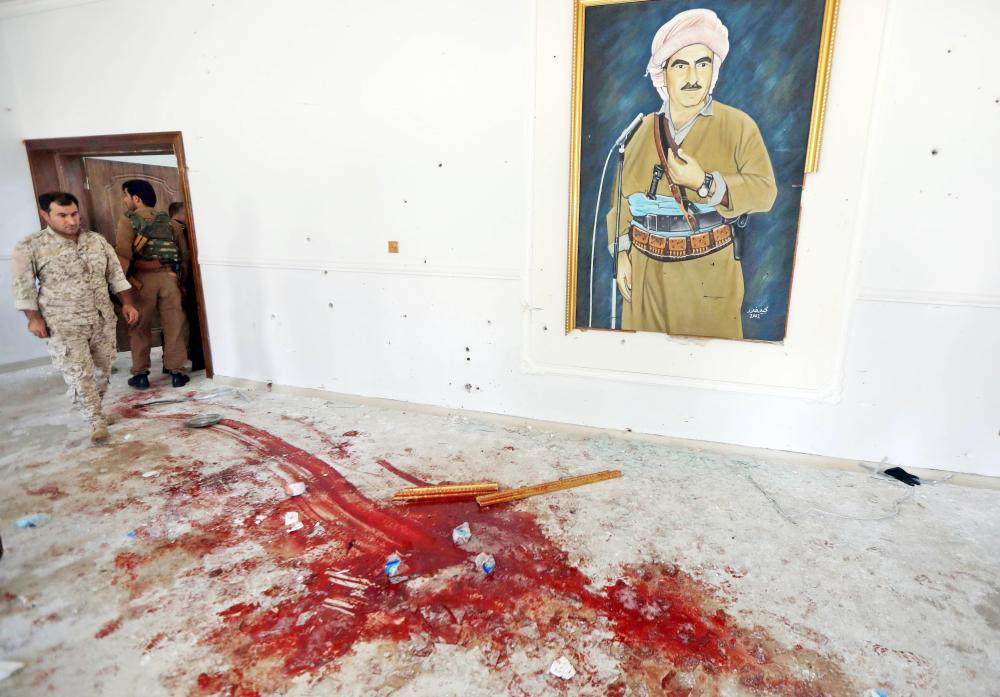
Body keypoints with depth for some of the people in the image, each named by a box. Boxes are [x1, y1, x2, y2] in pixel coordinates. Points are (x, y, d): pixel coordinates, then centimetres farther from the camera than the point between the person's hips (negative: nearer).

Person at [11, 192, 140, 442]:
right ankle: (97, 420, 5)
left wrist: (128, 303, 2)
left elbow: (116, 275, 9)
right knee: (79, 373, -5)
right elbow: (23, 286, -3)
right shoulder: (30, 246, -5)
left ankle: (93, 408, 32)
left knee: (102, 369, 12)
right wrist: (34, 317, -7)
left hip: (103, 319, 4)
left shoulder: (98, 240, 5)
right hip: (64, 325, -4)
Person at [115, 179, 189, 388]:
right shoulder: (165, 219, 16)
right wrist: (179, 276, 9)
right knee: (173, 326, 4)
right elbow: (179, 249, 10)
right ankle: (177, 371, 6)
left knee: (141, 327, 7)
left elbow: (122, 253, -11)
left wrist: (128, 279, -9)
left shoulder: (128, 220, 0)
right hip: (168, 275, 3)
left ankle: (140, 374, 11)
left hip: (143, 277, -3)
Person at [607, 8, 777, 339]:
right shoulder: (645, 128, 6)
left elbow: (765, 191, -6)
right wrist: (622, 253, 2)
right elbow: (622, 196, 8)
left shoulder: (739, 126, -1)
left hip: (709, 275, -2)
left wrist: (705, 183, -21)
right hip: (646, 271, 2)